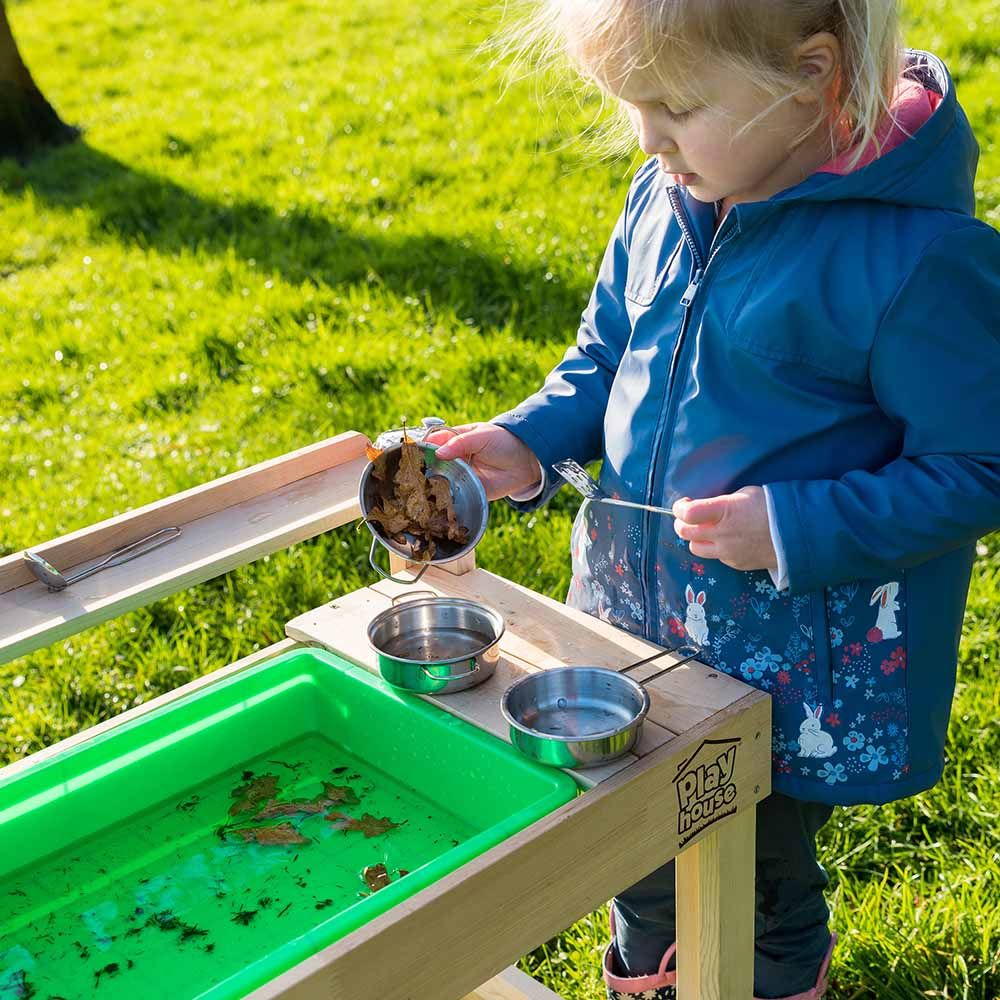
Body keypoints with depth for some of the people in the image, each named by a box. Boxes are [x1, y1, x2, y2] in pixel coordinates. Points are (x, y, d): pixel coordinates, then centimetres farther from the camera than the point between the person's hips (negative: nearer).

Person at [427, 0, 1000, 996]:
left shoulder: (918, 254, -25)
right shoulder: (671, 190, -5)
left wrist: (794, 530, -26)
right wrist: (531, 444, -7)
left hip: (796, 657, -6)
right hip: (643, 613, 6)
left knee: (761, 859, 17)